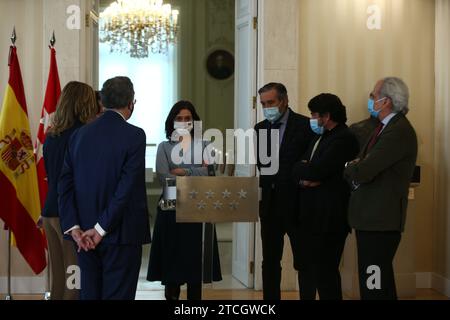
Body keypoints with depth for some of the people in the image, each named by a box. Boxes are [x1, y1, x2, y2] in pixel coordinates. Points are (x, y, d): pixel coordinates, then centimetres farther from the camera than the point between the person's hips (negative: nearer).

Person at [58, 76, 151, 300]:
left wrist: (74, 227, -3)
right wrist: (102, 229, -13)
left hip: (85, 238, 5)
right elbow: (127, 188, -17)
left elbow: (65, 184, 2)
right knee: (117, 295, 1)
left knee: (89, 293, 13)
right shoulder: (134, 135, -10)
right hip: (121, 236, -5)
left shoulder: (80, 134, 6)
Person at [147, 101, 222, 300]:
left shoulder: (202, 146, 11)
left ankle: (195, 297, 7)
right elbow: (163, 177, -8)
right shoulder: (165, 147, 7)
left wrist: (185, 171, -10)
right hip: (172, 208, -1)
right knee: (172, 259, -1)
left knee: (195, 260, 2)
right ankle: (171, 296, 7)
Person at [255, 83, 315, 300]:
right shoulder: (260, 129, 10)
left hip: (297, 203, -5)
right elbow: (262, 165, 9)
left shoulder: (305, 125, -7)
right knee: (270, 261, 9)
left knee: (303, 262, 1)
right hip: (270, 203, 5)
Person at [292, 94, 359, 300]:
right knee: (306, 268, 15)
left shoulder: (344, 138, -13)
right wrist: (306, 178, -9)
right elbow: (297, 170, 12)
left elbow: (316, 171, -21)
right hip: (310, 216, 9)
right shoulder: (320, 137, 17)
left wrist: (304, 169, -2)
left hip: (329, 219, -9)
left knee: (325, 271, -4)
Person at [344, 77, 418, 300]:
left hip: (380, 221, -10)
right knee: (382, 283, 18)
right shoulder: (388, 127, 16)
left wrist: (349, 168, -2)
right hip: (374, 217, 10)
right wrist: (356, 168, -4)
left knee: (374, 288, -8)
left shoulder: (399, 131, -18)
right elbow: (362, 169, 17)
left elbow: (362, 172, -23)